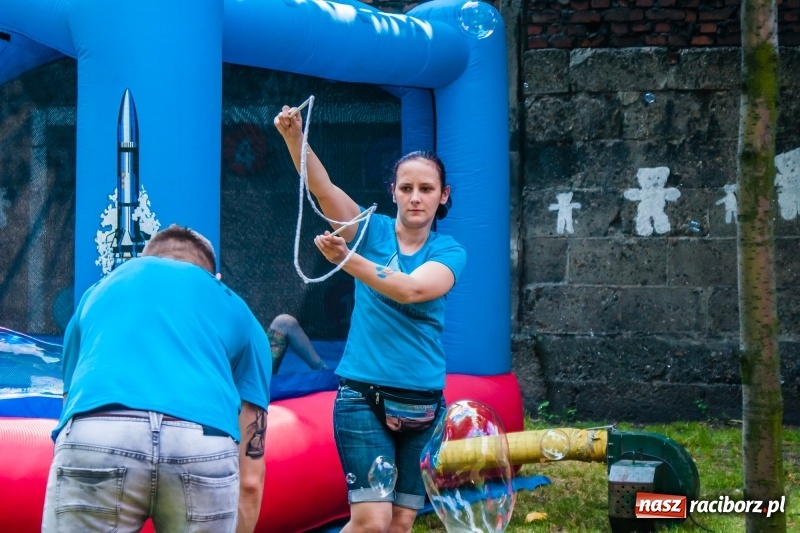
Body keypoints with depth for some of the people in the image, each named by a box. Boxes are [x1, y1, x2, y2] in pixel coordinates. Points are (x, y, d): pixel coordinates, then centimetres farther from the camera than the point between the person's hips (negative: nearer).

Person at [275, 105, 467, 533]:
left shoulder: (449, 252, 0)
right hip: (363, 394, -2)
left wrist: (348, 261, -36)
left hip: (422, 402, 2)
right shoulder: (371, 230, 1)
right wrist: (294, 137, -35)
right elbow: (322, 187, -16)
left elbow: (411, 289, -21)